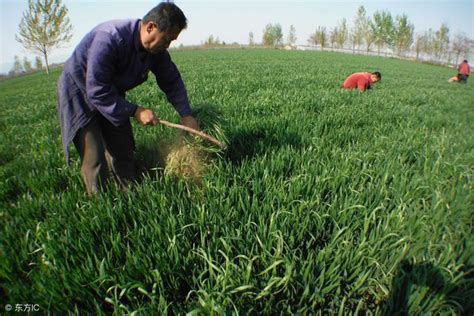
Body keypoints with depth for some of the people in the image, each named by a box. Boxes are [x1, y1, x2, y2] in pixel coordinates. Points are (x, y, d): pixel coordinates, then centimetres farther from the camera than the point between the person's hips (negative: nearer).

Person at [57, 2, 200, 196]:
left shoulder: (156, 49, -12)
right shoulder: (108, 39, -35)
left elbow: (172, 81, 0)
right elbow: (97, 92, -33)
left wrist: (186, 114, -8)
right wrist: (135, 112, -31)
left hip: (111, 94, 7)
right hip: (80, 94, -6)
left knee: (123, 151, 8)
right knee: (94, 158, -11)